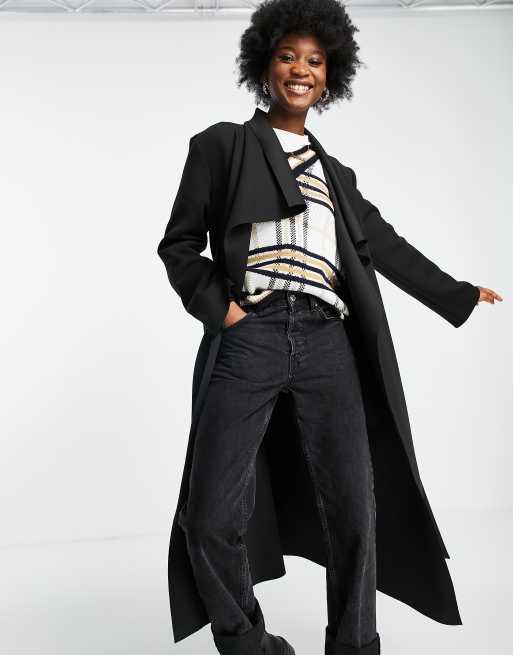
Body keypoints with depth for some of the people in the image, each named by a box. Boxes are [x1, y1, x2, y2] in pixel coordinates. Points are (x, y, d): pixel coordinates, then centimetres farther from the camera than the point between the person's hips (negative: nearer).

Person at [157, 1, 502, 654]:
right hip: (250, 334, -2)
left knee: (352, 511, -6)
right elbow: (178, 243, 12)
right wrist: (215, 306, -4)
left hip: (326, 341, 3)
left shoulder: (335, 170, 26)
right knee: (210, 519, -8)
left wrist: (457, 292, 35)